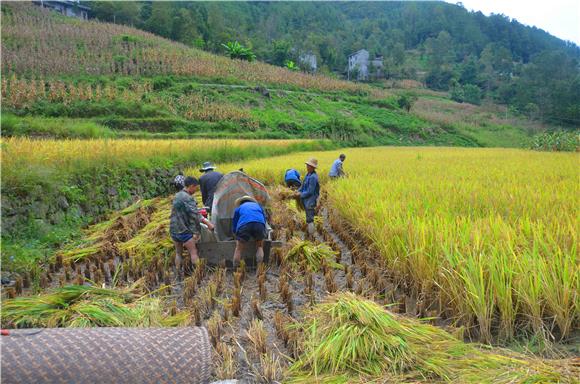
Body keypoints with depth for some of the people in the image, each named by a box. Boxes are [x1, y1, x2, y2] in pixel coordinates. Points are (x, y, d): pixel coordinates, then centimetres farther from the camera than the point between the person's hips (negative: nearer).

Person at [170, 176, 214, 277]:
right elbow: (195, 215, -23)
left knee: (178, 252, 16)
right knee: (193, 252, -1)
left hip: (173, 230, 9)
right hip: (184, 230, -9)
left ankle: (178, 275, 20)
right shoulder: (188, 198, -18)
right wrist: (207, 223, -14)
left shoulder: (177, 196, 12)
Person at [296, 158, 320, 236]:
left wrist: (300, 195, -13)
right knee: (308, 218, 19)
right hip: (306, 200, 9)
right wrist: (299, 191, 2)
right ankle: (309, 232, 32)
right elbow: (304, 185, 18)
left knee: (310, 219, -3)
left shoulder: (313, 177, -22)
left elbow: (310, 192, -23)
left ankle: (311, 235, 4)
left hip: (310, 201, -9)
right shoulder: (308, 175, 7)